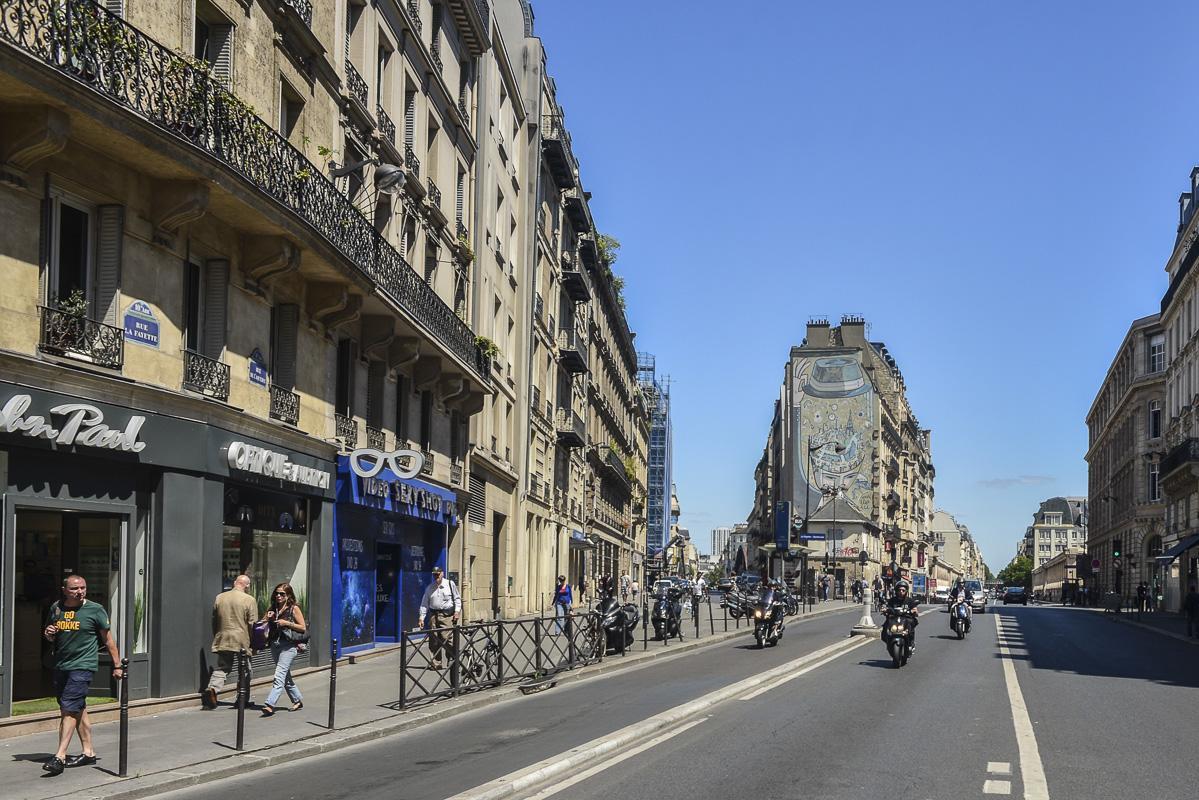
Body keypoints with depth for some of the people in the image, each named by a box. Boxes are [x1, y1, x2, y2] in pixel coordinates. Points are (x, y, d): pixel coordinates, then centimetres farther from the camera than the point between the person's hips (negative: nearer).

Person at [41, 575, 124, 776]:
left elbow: (108, 640, 1)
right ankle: (88, 752, 23)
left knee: (69, 709, -13)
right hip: (61, 666, 6)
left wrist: (117, 666, 2)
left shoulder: (95, 610, -4)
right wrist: (48, 634, -2)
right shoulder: (56, 608, 8)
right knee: (78, 709, 13)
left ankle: (60, 756, -16)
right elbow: (50, 637, 23)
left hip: (83, 666, -6)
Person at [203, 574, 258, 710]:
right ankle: (244, 700, 16)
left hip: (222, 640, 3)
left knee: (222, 668, 8)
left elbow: (214, 621, 13)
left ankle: (212, 688, -18)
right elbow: (252, 624, -8)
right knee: (245, 670, 11)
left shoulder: (220, 597, 6)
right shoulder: (250, 600, -7)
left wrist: (216, 637, 23)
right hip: (242, 641, -3)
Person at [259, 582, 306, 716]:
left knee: (279, 675, -16)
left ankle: (270, 705, -23)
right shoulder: (273, 609, 13)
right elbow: (260, 624, 18)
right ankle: (297, 700, 30)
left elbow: (303, 628, -4)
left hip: (289, 646, -7)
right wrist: (267, 618, -3)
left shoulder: (294, 609, -2)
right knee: (286, 676, 15)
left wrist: (287, 623, -14)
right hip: (275, 644, 7)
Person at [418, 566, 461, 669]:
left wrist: (457, 611, -2)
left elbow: (457, 598, 9)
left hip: (447, 615, -3)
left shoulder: (450, 584, 6)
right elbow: (424, 603, 13)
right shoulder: (429, 588, 13)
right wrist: (421, 618, 6)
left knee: (446, 638, -13)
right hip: (433, 615, 3)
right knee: (433, 640, 1)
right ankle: (436, 664, 7)